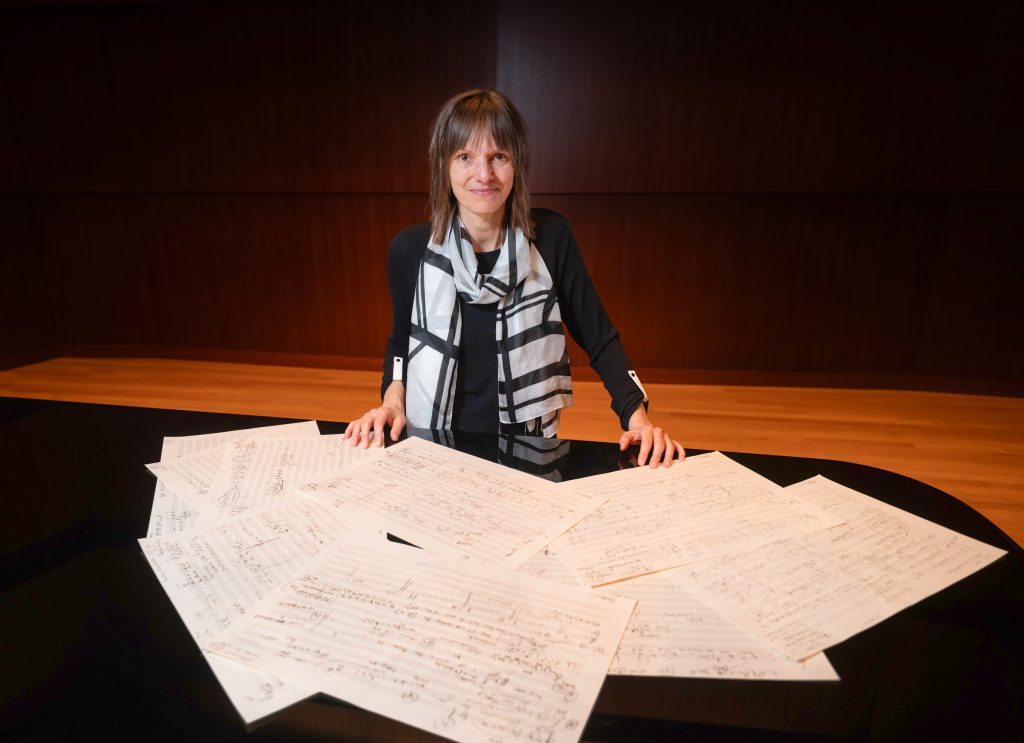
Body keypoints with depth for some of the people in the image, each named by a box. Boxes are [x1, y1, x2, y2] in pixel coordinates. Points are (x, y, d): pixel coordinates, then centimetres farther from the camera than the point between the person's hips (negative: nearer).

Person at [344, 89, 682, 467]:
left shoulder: (551, 236, -5)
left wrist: (636, 415, -11)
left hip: (527, 447, 0)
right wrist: (392, 397, -6)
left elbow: (600, 339, 2)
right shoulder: (410, 249, -4)